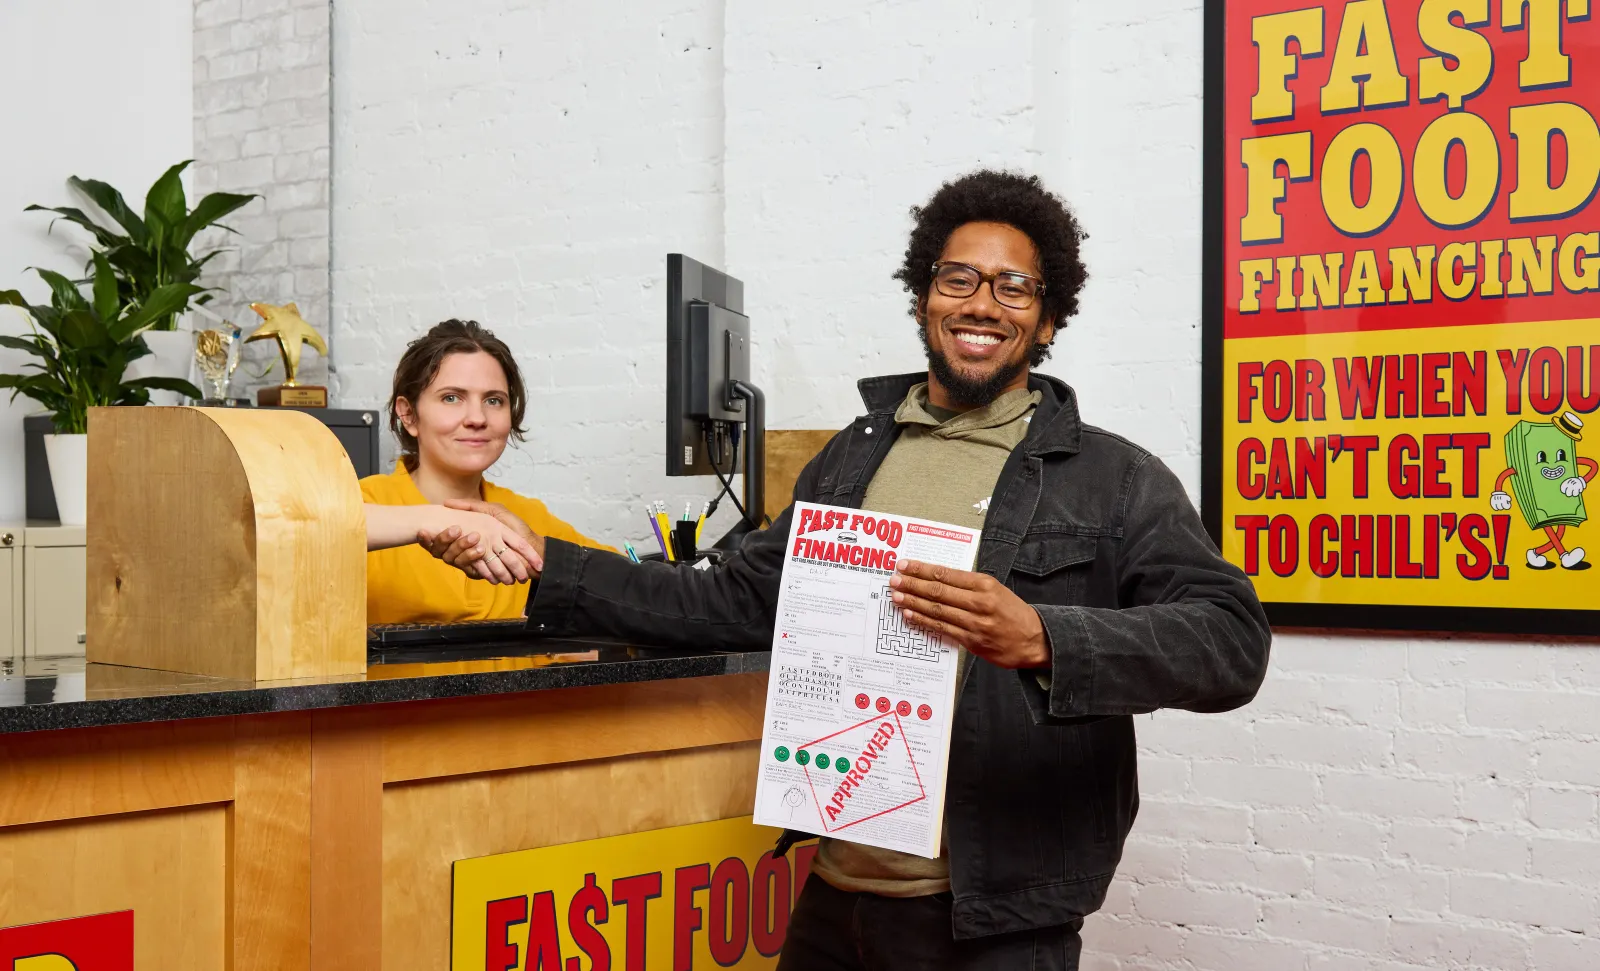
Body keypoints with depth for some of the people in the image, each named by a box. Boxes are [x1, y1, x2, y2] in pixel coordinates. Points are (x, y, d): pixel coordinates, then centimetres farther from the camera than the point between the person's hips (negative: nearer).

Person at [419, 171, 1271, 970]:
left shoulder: (1115, 479, -5)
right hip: (834, 894, 5)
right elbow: (737, 603, 13)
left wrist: (1040, 637, -32)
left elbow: (1232, 641, -16)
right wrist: (545, 565, 6)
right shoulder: (853, 457, 10)